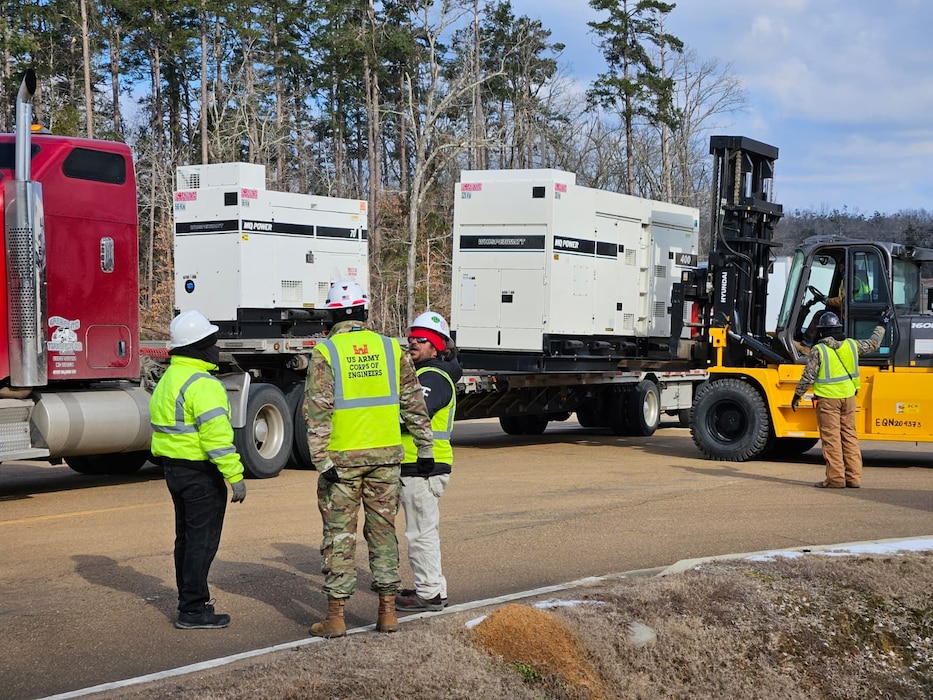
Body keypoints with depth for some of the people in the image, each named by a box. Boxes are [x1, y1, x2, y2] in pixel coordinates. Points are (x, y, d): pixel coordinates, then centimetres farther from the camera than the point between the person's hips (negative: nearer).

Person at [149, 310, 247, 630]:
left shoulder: (168, 379, 13)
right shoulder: (202, 384, -20)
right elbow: (216, 434, -25)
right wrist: (235, 475, -23)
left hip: (173, 468, 10)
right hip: (201, 473, -10)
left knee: (187, 537, 18)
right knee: (202, 540, -4)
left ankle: (189, 598, 29)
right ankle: (193, 611, -2)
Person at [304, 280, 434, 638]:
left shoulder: (325, 352, -5)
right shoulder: (391, 348, 5)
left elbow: (317, 410, -12)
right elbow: (414, 403, 8)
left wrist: (322, 460, -11)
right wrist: (425, 448, 15)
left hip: (342, 457, -3)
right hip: (386, 454, 3)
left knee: (339, 535, 4)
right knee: (383, 530, 12)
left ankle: (336, 615, 6)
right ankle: (387, 610, 13)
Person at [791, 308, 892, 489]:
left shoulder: (818, 350, -10)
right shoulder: (851, 345, 4)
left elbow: (808, 376, -10)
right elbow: (873, 344, 20)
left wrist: (797, 395, 1)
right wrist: (882, 325, 34)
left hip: (827, 399, -5)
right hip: (848, 397, 5)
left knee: (831, 438, -2)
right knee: (850, 435, 10)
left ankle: (835, 478, -4)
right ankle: (854, 477, 10)